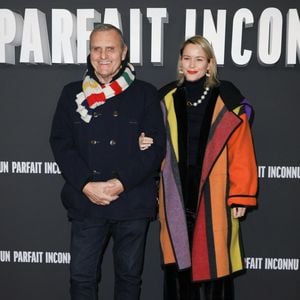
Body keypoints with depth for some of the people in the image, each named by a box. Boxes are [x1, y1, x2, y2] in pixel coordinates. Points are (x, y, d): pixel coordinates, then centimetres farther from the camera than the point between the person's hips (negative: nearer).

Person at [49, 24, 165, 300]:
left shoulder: (145, 94, 2)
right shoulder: (72, 93, 7)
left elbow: (155, 146, -4)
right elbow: (60, 142, 1)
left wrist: (121, 183, -14)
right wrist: (86, 185, -12)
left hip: (132, 203, -1)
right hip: (85, 202, 1)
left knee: (129, 275, 12)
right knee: (82, 276, 7)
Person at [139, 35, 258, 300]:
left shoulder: (226, 99, -2)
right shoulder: (166, 98, 8)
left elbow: (240, 151, -5)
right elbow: (160, 146, 17)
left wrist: (241, 196, -8)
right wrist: (147, 145, -5)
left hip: (213, 193, -2)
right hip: (177, 192, 3)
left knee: (213, 259, 3)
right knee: (178, 259, 9)